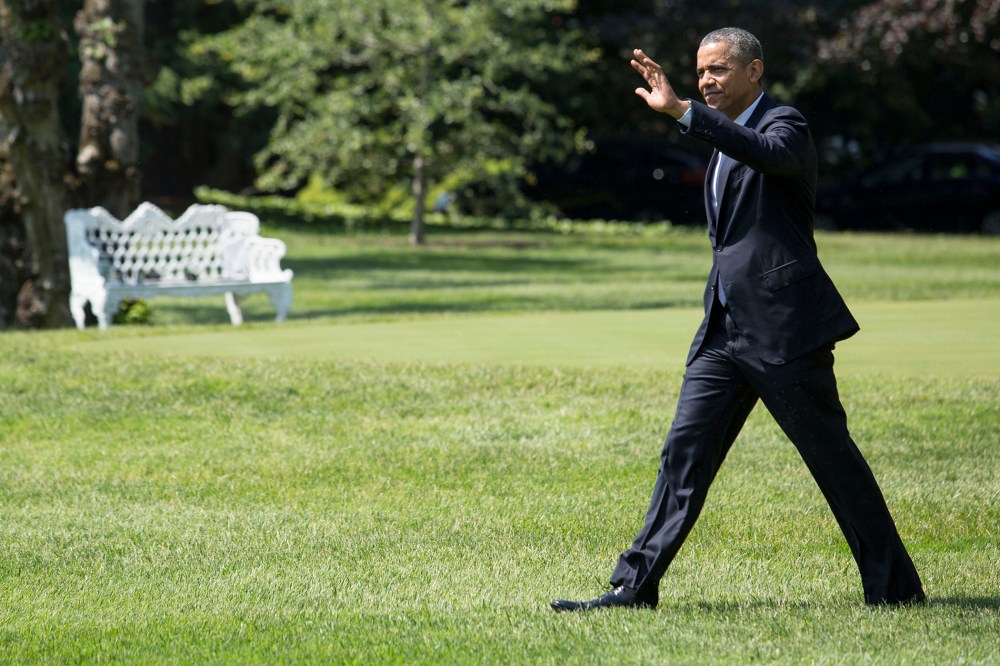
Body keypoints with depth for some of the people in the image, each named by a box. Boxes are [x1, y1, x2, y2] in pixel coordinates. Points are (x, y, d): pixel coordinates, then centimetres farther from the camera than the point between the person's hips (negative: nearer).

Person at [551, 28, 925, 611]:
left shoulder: (786, 125, -7)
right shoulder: (727, 143, 20)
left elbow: (771, 155, -33)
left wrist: (682, 111, -38)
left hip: (783, 325, -8)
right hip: (726, 329, 8)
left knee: (831, 454, -2)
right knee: (685, 452, 2)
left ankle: (895, 586, 8)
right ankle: (635, 586, 2)